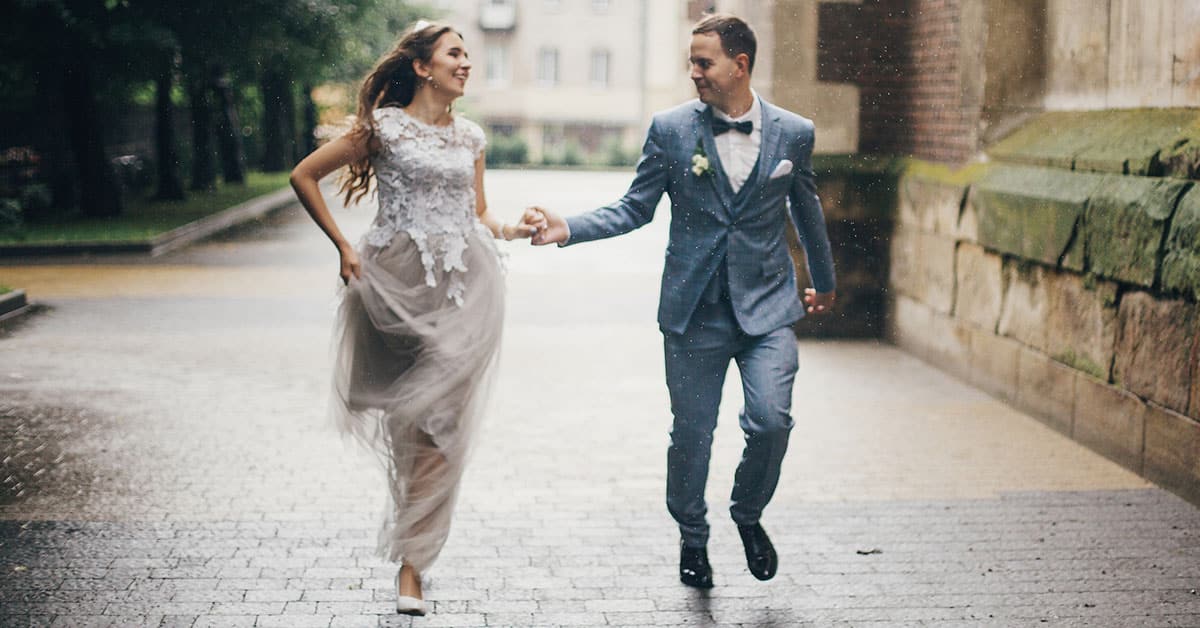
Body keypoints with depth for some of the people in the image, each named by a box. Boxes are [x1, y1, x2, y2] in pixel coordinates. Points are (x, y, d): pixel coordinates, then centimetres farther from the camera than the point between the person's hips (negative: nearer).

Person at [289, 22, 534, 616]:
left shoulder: (470, 136, 12)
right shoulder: (386, 126, -2)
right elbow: (304, 175, 0)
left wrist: (510, 230, -4)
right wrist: (342, 245, -1)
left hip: (466, 286, 3)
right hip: (399, 283, -3)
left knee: (441, 423, -1)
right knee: (406, 416, 5)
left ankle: (412, 561, 5)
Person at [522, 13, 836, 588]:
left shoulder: (793, 133, 1)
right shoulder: (671, 129, -1)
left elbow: (807, 211, 16)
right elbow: (635, 209, 3)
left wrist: (824, 282, 29)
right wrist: (568, 229, -13)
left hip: (766, 305, 0)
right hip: (694, 309, 0)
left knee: (771, 420, -15)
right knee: (691, 433, 6)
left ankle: (749, 515, 15)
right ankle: (692, 537, 30)